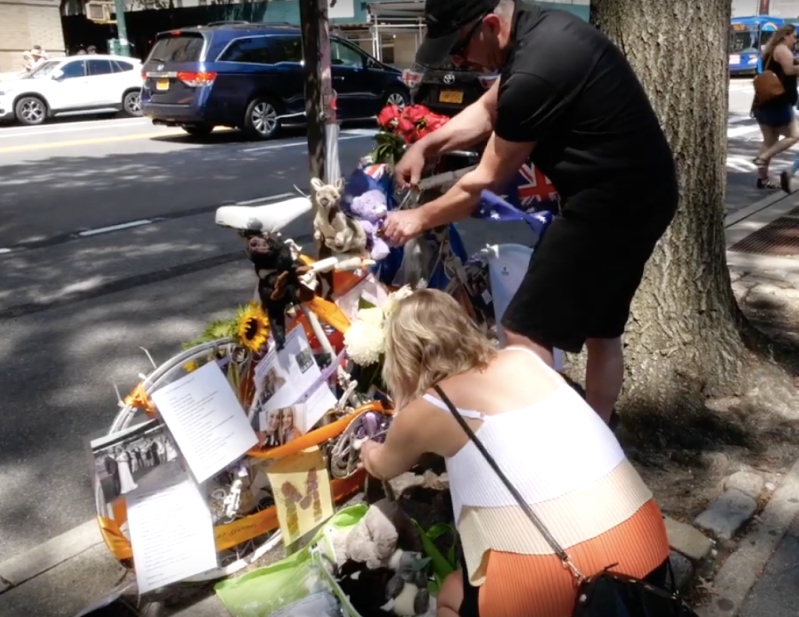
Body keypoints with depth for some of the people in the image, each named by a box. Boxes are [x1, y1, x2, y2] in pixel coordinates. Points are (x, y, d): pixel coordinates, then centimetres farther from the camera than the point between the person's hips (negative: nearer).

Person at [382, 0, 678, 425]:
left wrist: (420, 218, -1)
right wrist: (425, 146, 8)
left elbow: (486, 182, -14)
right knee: (600, 329, 20)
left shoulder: (534, 74, -24)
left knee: (526, 332, -6)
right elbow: (487, 109, 20)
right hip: (640, 194, 10)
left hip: (612, 201, -10)